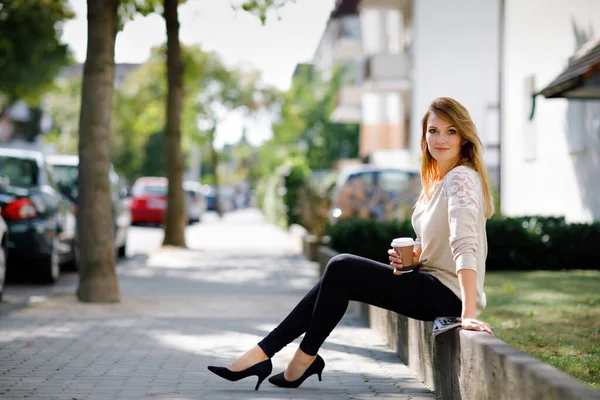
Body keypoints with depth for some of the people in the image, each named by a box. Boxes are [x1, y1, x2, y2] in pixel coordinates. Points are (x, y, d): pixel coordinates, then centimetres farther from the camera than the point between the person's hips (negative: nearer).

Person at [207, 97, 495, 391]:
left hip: (448, 295, -9)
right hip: (431, 284, 9)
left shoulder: (461, 178, -16)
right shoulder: (437, 180, 14)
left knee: (342, 269, -14)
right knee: (339, 269, -3)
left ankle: (306, 356, -2)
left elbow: (464, 245, -28)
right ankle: (264, 352, -6)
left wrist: (469, 313, -38)